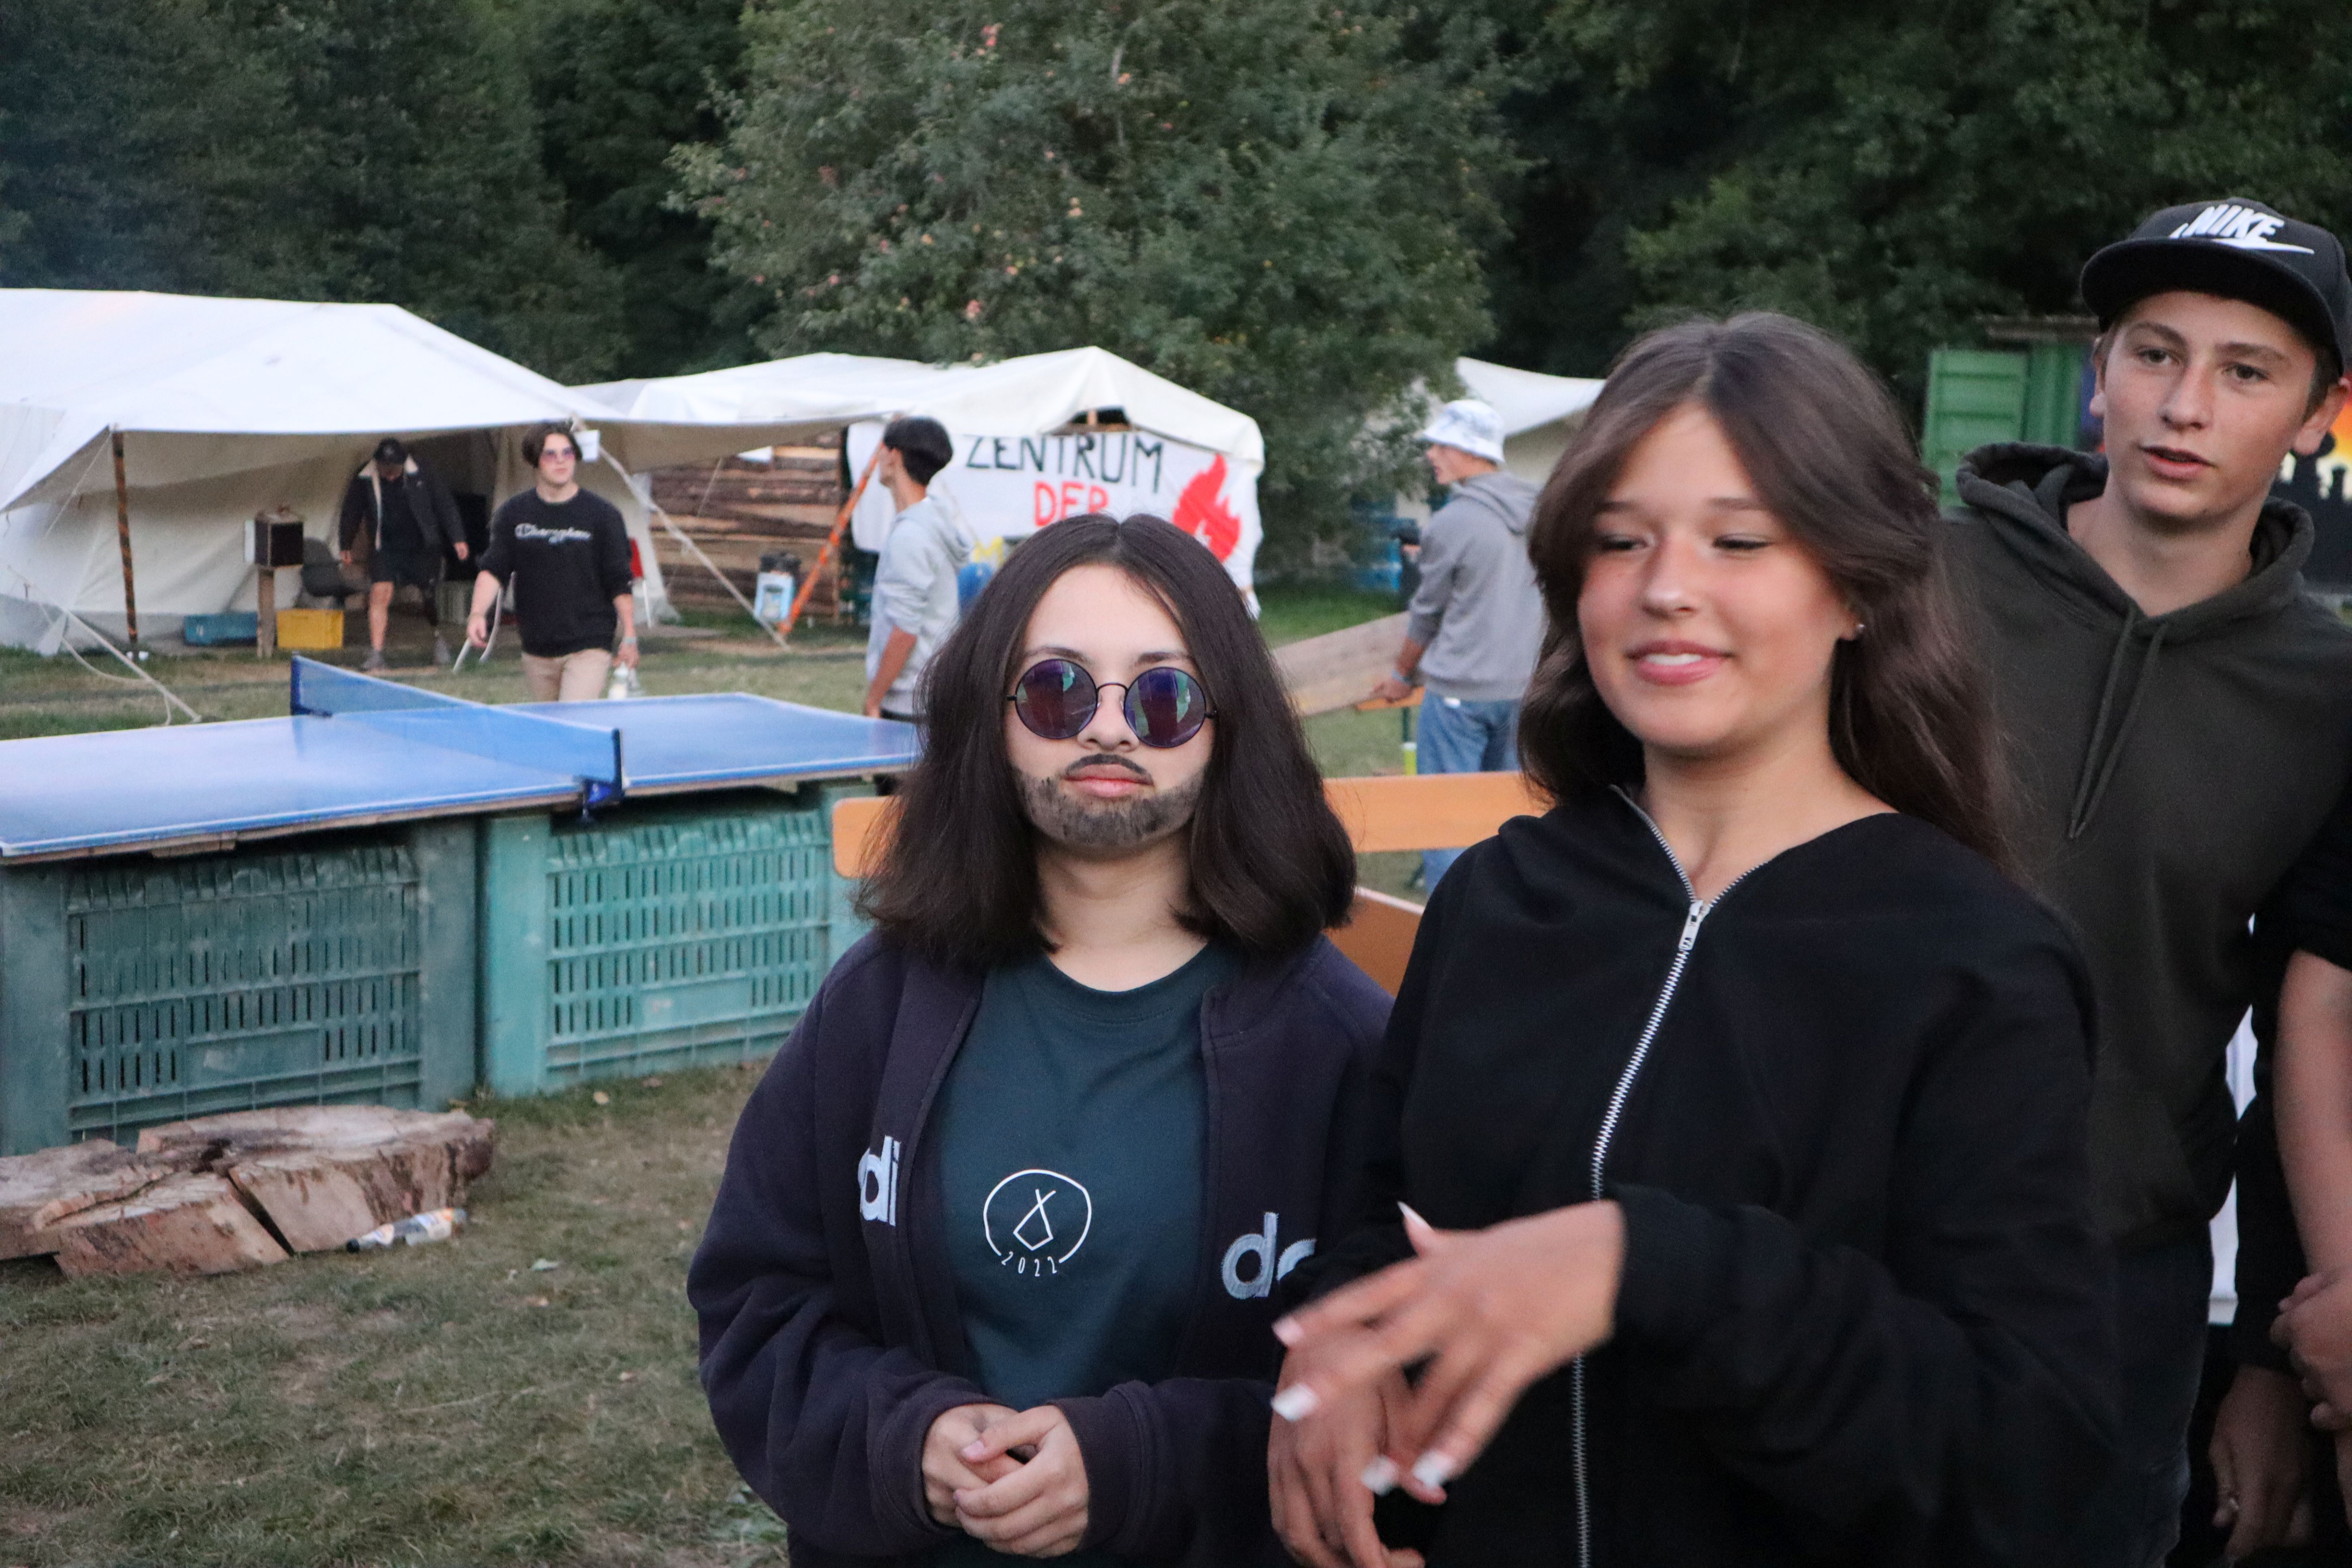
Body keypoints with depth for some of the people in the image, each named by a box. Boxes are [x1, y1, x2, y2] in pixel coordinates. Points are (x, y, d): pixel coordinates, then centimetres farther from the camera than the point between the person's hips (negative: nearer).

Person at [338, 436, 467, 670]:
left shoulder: (420, 474, -11)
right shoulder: (364, 479, -9)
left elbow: (445, 505, -3)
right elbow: (351, 512, 6)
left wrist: (457, 538, -6)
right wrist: (346, 546, 12)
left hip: (423, 547, 0)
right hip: (385, 550, 0)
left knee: (429, 596, 5)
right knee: (380, 594, -14)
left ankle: (438, 638, 34)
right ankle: (376, 654, -13)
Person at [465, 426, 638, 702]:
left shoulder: (603, 514, -1)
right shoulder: (514, 513, 5)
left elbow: (620, 582, 1)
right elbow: (493, 570, 2)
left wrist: (629, 638, -1)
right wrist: (478, 613, -16)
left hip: (589, 647, -4)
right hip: (537, 651, 4)